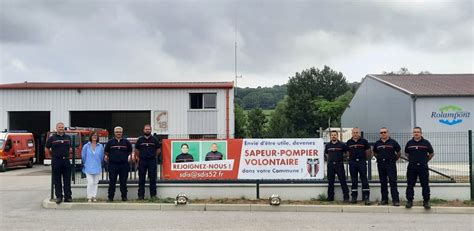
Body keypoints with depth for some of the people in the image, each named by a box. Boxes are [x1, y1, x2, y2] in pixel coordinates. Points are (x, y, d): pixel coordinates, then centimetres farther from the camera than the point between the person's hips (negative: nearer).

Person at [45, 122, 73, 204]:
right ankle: (58, 197, 10)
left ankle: (68, 197, 9)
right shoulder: (52, 138, 1)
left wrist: (67, 154, 11)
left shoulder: (68, 137, 10)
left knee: (67, 180, 4)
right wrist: (52, 156, 5)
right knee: (57, 181, 3)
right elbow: (46, 149, 9)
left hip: (66, 160, 2)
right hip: (56, 161, -2)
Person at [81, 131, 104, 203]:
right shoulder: (86, 146, -3)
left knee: (95, 183, 7)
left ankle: (94, 196, 14)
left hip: (97, 168, 2)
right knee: (90, 182, -7)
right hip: (88, 168, -2)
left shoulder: (100, 146, 0)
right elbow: (83, 156, 7)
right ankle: (89, 197, 2)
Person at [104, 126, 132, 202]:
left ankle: (124, 196, 13)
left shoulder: (126, 142, 6)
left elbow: (130, 151, 18)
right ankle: (110, 197, 8)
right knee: (112, 181, 2)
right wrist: (107, 157, 10)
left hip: (124, 165, 1)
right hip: (113, 164, -1)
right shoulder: (110, 142, 5)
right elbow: (106, 151, 17)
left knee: (123, 181, 5)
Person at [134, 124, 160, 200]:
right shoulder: (140, 140, 7)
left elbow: (158, 150, 13)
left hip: (152, 161, 0)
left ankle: (153, 195, 7)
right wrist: (138, 158, 8)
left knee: (153, 179, 1)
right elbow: (136, 150, 14)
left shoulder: (154, 140, 6)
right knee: (141, 179, 3)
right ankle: (141, 195, 7)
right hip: (142, 161, 1)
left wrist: (154, 157, 7)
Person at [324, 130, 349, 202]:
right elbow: (325, 154, 24)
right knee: (330, 182, 7)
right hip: (330, 165, 3)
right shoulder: (328, 145, 10)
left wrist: (342, 159, 4)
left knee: (343, 181, -5)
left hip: (339, 165, -3)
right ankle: (330, 197, 15)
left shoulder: (342, 145, 0)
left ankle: (346, 197, -1)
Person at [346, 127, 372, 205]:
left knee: (364, 180, -4)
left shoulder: (364, 141, 3)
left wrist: (366, 159, 12)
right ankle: (354, 197, 13)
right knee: (354, 180, 7)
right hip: (352, 163, 2)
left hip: (362, 162, -2)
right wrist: (350, 159, 10)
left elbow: (368, 152, 9)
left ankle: (366, 198, -3)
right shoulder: (349, 142, 8)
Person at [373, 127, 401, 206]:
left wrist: (394, 159, 6)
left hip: (391, 164, -3)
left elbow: (398, 152, 8)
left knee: (393, 182, -7)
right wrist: (380, 158, 12)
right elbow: (374, 153, 21)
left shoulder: (393, 142, -1)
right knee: (383, 183, 8)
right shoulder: (377, 143, 8)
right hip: (381, 164, 4)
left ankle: (395, 200, -5)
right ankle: (384, 199, 15)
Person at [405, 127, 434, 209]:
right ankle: (409, 201, 11)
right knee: (410, 185, 3)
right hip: (411, 168, 2)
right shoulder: (409, 143, 5)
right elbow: (406, 153, 21)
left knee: (425, 185, 2)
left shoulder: (426, 142, 0)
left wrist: (426, 160, 10)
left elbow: (431, 153, 11)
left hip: (423, 167, -1)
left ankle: (426, 202, 11)